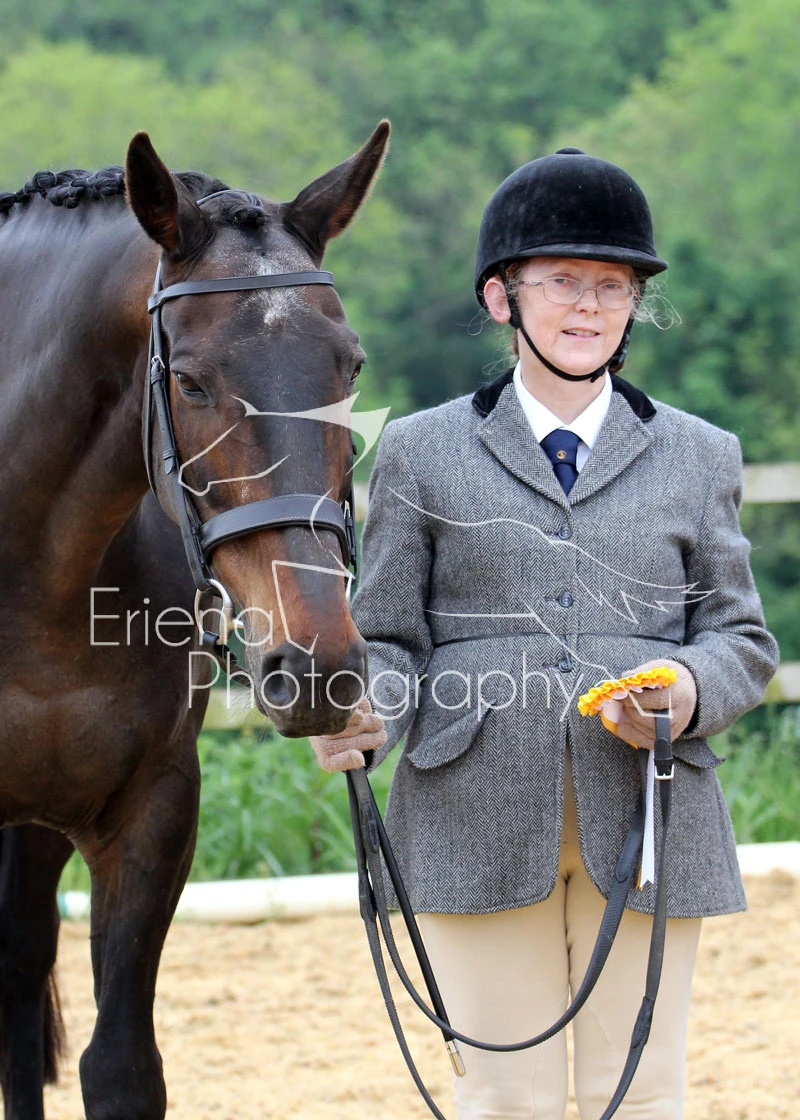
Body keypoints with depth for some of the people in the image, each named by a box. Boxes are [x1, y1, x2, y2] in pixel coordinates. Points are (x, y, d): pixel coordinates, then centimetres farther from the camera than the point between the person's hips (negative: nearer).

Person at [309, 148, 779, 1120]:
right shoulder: (422, 453, 9)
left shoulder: (699, 457, 12)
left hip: (648, 818, 1)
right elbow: (391, 638, 8)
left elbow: (743, 638, 11)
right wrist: (359, 720, -14)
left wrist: (689, 691, -12)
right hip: (477, 818, -1)